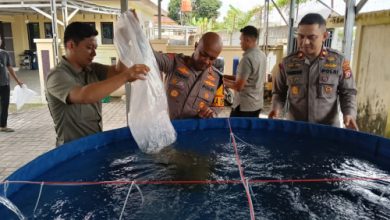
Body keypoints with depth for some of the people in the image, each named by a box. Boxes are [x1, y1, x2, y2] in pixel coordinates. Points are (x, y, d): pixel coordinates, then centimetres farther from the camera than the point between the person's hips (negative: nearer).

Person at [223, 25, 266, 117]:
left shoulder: (247, 58, -20)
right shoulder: (262, 55, 7)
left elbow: (239, 87, -19)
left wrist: (224, 82, -3)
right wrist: (229, 77, 12)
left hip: (244, 106, -9)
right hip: (257, 104, 9)